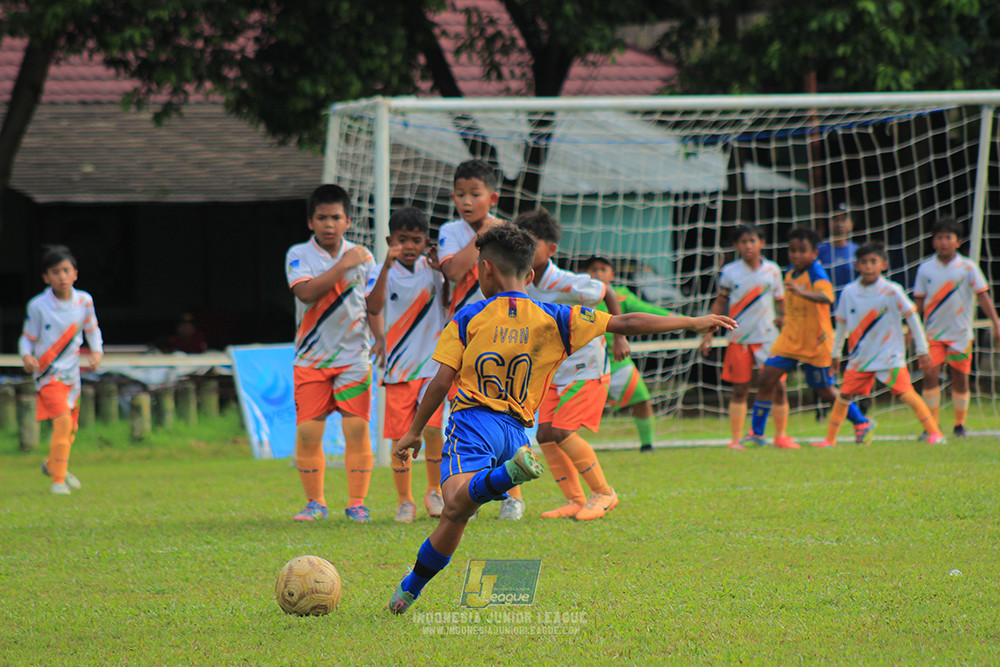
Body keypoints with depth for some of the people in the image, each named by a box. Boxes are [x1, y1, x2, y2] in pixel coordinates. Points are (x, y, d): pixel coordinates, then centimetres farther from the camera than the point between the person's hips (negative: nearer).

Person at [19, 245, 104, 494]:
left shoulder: (84, 301, 0)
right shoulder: (38, 306, -11)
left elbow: (92, 329, 16)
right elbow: (27, 338, -3)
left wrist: (97, 352, -1)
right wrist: (27, 356, -22)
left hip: (72, 375, 5)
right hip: (48, 374, -5)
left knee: (71, 427, 18)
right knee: (62, 421, -22)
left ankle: (53, 465, 47)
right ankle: (58, 480, -13)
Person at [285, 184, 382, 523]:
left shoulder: (363, 257, 6)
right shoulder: (298, 255, -1)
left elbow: (373, 303, 12)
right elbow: (306, 292, -18)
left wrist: (381, 338, -3)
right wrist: (342, 266, -18)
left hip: (354, 357, 1)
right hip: (311, 358, -1)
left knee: (357, 428, -7)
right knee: (307, 431, -4)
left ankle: (357, 502, 2)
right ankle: (315, 502, 11)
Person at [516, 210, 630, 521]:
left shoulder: (569, 285, -21)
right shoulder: (524, 288, -4)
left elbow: (608, 295, -5)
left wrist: (619, 338, -3)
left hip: (587, 370, -7)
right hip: (554, 373, 7)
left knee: (562, 431, -17)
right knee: (544, 433, -3)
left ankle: (604, 493, 1)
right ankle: (575, 501, 10)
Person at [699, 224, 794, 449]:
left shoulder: (772, 270, 3)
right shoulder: (730, 272, 0)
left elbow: (780, 300, 13)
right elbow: (719, 303, 7)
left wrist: (782, 316, -7)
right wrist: (708, 335, 4)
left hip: (769, 338, 1)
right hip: (739, 339, -1)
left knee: (778, 387, -3)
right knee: (740, 390, -1)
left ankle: (781, 435, 9)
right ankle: (736, 439, 4)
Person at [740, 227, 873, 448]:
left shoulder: (816, 274, -20)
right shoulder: (790, 273, 4)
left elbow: (826, 297, -42)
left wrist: (803, 292, -58)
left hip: (815, 342, -6)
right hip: (789, 339, 6)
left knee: (825, 391, 7)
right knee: (766, 378, -7)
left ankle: (863, 424, 28)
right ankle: (756, 434, 1)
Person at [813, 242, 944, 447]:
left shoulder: (892, 291, -10)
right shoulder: (849, 292, 0)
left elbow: (912, 318, -3)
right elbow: (841, 323, 13)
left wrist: (922, 351, -2)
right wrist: (836, 353, 17)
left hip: (889, 356, -4)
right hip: (859, 357, 4)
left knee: (905, 393, -13)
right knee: (844, 394, 3)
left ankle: (935, 433, -8)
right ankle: (830, 439, 15)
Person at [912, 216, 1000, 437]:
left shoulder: (968, 267, -3)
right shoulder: (926, 268, 2)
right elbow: (918, 302, 8)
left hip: (960, 333, -1)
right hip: (933, 333, 1)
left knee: (960, 378, 4)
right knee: (930, 374, -11)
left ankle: (960, 424, 19)